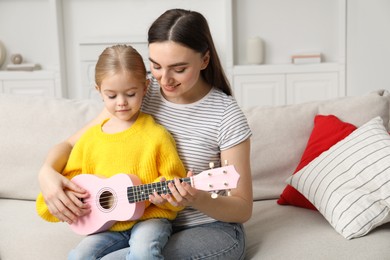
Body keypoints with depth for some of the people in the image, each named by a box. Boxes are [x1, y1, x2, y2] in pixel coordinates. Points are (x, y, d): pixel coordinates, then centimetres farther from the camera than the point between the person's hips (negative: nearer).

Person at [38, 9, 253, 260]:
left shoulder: (226, 115, -15)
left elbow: (243, 209, -10)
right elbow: (71, 144, 2)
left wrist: (196, 199, -31)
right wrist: (47, 172, -21)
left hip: (211, 231, -4)